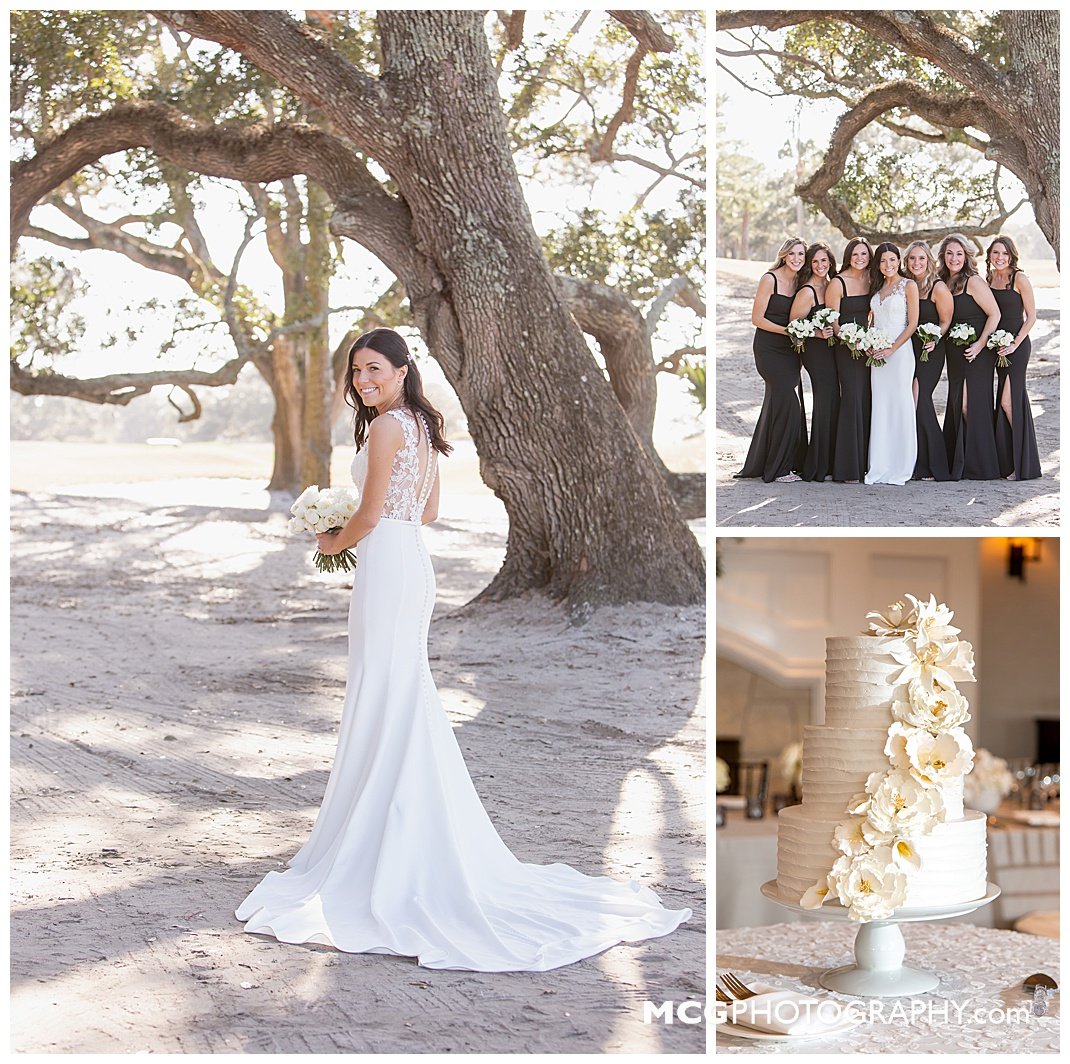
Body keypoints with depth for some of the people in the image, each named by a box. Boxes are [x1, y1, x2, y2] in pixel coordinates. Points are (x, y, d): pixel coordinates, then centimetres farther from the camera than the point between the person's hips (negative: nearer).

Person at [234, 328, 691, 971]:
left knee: (383, 697, -5)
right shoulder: (423, 426, 15)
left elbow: (371, 515, -15)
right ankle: (417, 840, 21)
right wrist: (358, 533, 23)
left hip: (387, 563, -9)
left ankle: (378, 848, 0)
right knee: (405, 696, 14)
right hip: (414, 561, 9)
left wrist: (335, 542, 4)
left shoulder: (386, 426, -13)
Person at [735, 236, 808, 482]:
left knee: (778, 404, 9)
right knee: (786, 401, -11)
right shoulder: (770, 279, -10)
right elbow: (757, 318, -12)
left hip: (790, 351, 7)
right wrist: (787, 331, -19)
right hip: (770, 349, -7)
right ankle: (778, 468, -2)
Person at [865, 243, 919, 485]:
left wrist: (892, 348, -14)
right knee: (879, 407, 4)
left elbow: (913, 323, -7)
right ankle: (880, 467, 7)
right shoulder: (877, 287, 16)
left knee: (900, 405, -5)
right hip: (877, 352, 6)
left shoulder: (908, 285, -2)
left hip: (899, 350, -6)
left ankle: (900, 468, -1)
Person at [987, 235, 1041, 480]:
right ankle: (1008, 462, 12)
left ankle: (1023, 464, -3)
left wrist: (1015, 343, -16)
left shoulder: (1019, 279, -9)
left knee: (1009, 400, -10)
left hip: (1017, 345, -6)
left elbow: (1031, 316, -9)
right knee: (1005, 401, 8)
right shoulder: (989, 279, 9)